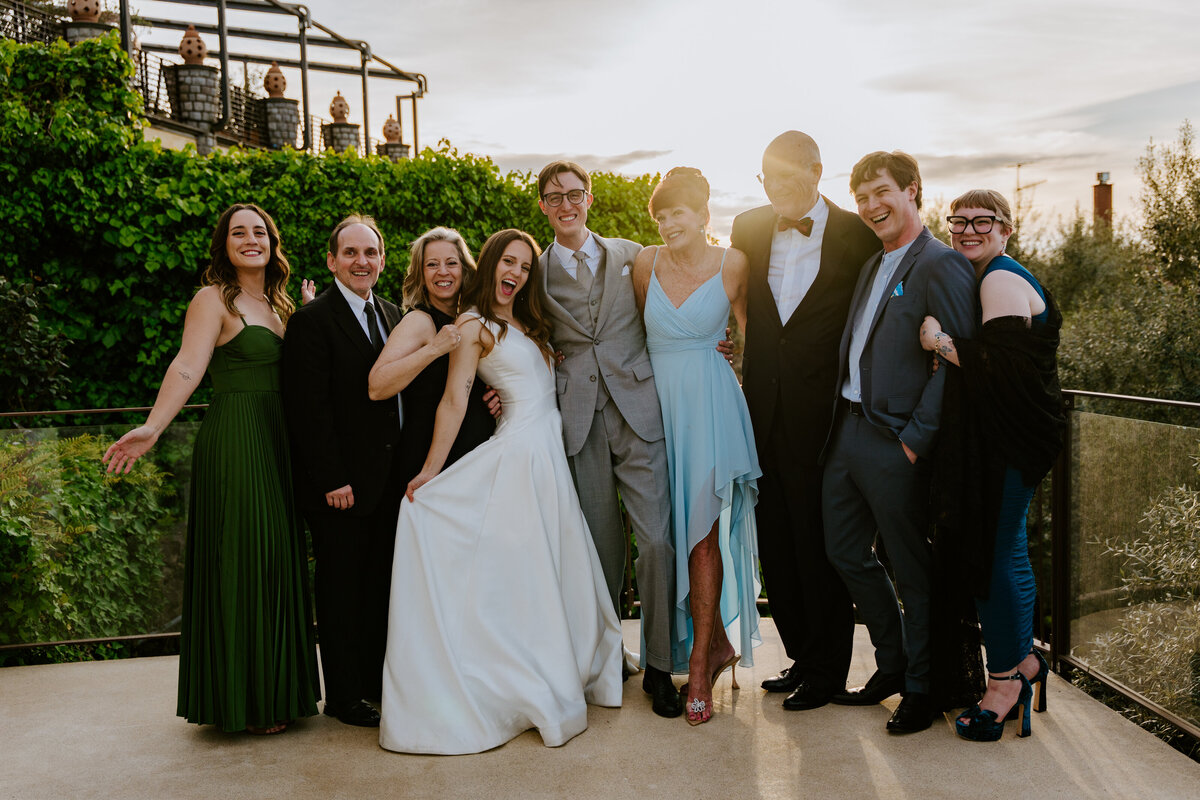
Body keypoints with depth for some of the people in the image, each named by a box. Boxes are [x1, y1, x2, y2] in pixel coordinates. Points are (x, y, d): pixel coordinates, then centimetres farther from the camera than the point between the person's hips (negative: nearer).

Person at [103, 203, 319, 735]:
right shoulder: (213, 299, -4)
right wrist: (152, 428, -28)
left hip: (275, 445, 7)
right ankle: (242, 703, 10)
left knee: (275, 559, 10)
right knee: (239, 561, -2)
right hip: (233, 443, -7)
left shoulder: (276, 303, 18)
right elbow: (187, 367, -18)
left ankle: (274, 689, 22)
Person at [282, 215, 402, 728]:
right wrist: (333, 480, -17)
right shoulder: (312, 320, -9)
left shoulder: (393, 316, 12)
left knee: (383, 581, 15)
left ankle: (379, 679, 29)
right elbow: (310, 410, -14)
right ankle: (344, 695, 18)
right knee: (341, 586, 5)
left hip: (389, 479, 7)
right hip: (340, 483, -6)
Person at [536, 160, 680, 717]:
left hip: (637, 406, 0)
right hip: (579, 416, 0)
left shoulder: (631, 255, 13)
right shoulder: (535, 273, 13)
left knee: (656, 538, -6)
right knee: (600, 543, 6)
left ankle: (658, 665, 8)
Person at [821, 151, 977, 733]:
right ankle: (891, 666, 35)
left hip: (894, 444, -9)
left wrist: (917, 439, -19)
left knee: (912, 569, 5)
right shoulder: (873, 266, 16)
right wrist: (840, 417, 11)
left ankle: (922, 689, 24)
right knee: (845, 553, 16)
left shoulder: (941, 266, -12)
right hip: (847, 429, 9)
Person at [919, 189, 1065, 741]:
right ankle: (1024, 659, 30)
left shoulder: (1001, 281, -14)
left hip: (1009, 441, -11)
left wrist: (940, 342, -16)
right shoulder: (999, 278, 20)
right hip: (1002, 437, 11)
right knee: (1004, 547, 17)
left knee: (995, 551, -4)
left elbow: (1004, 364, -24)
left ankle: (1004, 681, 8)